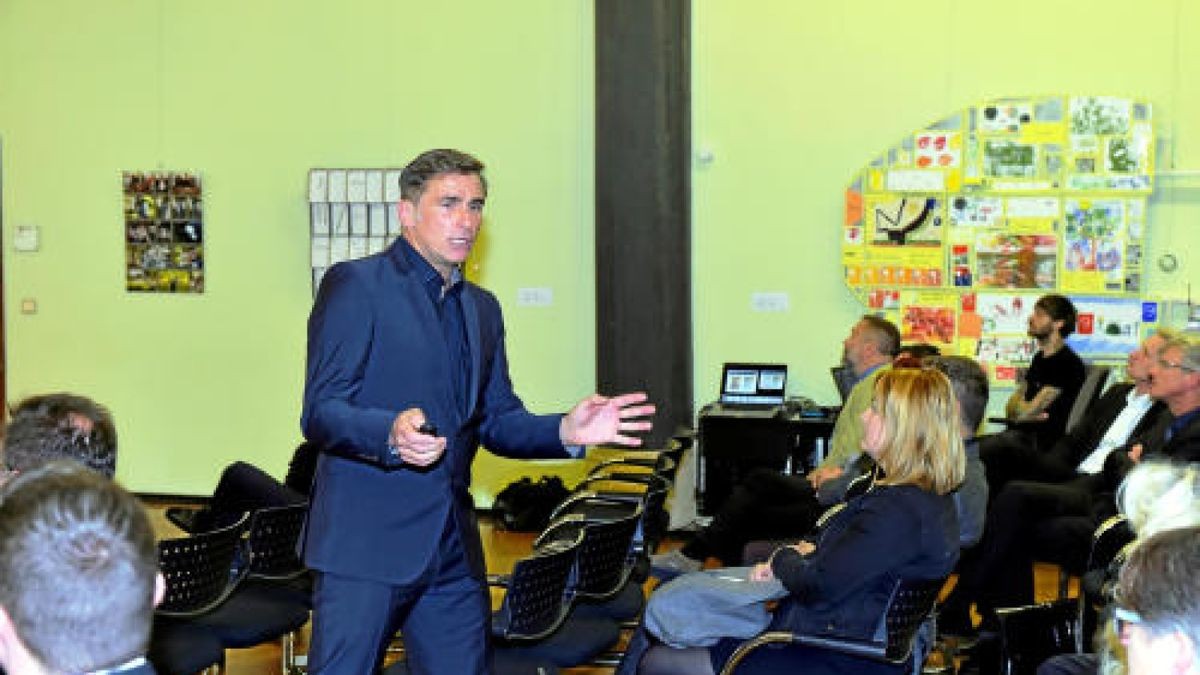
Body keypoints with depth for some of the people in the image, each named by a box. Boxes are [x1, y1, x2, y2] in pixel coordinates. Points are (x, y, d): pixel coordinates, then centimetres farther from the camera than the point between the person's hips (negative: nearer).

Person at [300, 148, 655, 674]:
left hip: (454, 550, 7)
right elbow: (319, 413, -11)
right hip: (367, 541, -7)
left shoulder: (481, 308, 19)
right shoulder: (355, 285, -5)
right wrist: (392, 434, -31)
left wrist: (565, 430, 0)